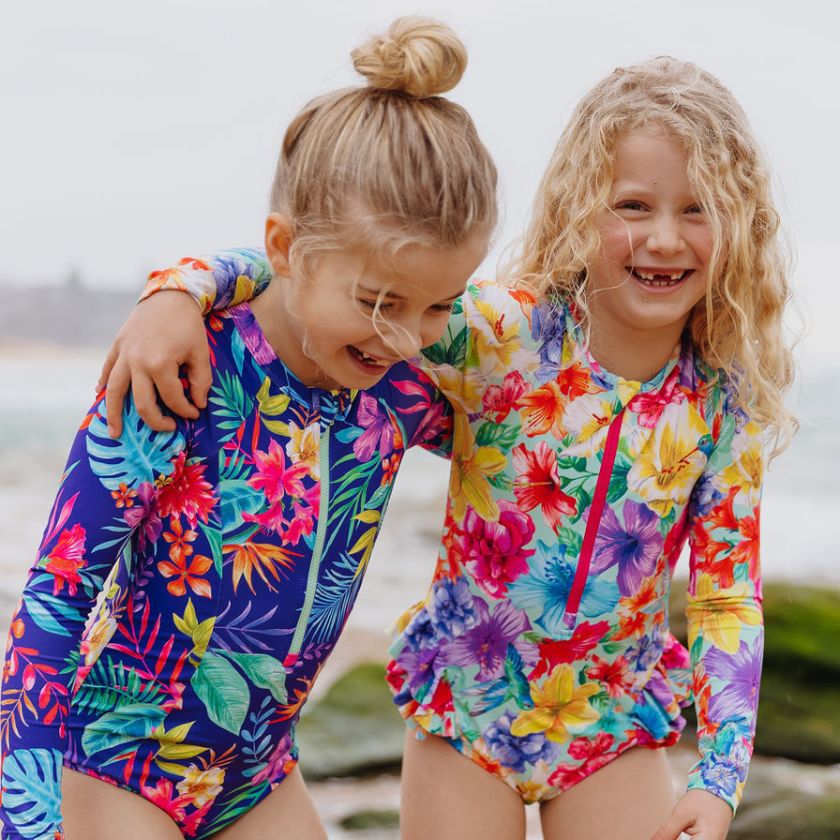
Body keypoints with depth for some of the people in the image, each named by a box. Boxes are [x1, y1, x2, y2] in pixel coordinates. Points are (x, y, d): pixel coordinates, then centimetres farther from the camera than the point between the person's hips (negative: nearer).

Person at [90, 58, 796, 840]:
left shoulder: (726, 403, -9)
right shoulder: (500, 334, -18)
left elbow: (730, 593, -4)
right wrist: (180, 288, -39)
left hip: (615, 730, 2)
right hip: (464, 708, -1)